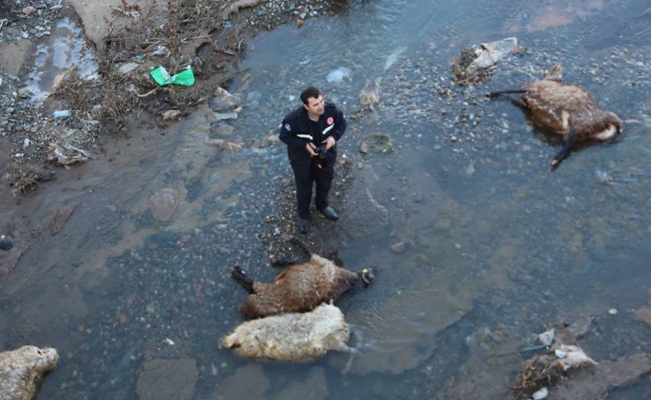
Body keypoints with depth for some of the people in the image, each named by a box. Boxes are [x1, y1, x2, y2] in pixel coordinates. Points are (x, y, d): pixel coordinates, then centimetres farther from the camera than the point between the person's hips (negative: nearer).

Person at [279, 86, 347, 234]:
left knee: (325, 183, 29)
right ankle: (303, 216, 50)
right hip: (302, 158, -3)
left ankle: (322, 205, 62)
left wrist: (334, 136, -26)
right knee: (304, 188, 20)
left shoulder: (331, 109, -27)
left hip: (326, 154, 4)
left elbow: (342, 123, -7)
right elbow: (284, 136, -19)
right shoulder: (294, 119, -36)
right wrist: (305, 145, -30)